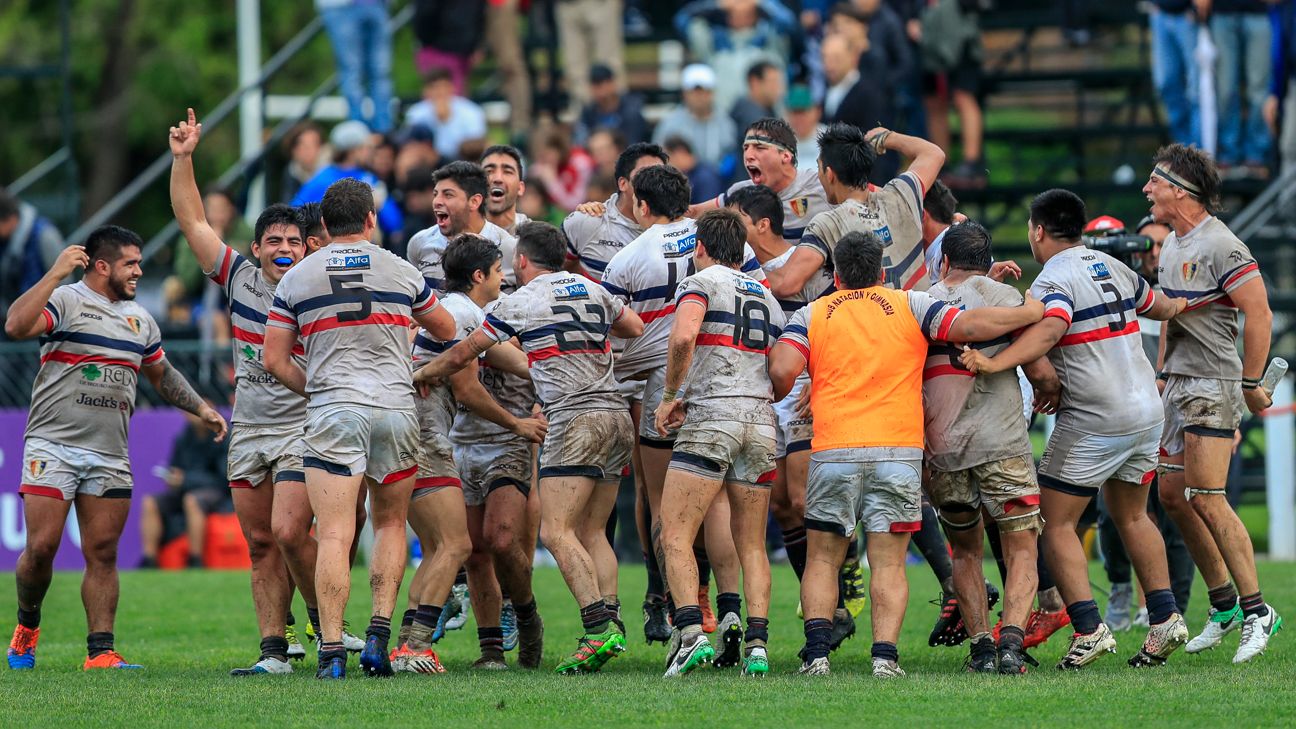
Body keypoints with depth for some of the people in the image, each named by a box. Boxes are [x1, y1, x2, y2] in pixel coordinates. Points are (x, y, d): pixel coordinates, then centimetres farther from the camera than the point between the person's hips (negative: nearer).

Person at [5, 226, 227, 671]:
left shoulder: (139, 319, 17)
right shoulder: (64, 301, -4)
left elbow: (162, 374, 31)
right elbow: (16, 326, -22)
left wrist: (201, 408, 22)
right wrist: (55, 274, -24)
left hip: (110, 456, 5)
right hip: (52, 446, -5)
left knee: (103, 553, 0)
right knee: (42, 547, -7)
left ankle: (100, 651, -2)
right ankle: (27, 627, 17)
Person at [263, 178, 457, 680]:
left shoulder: (296, 278, 5)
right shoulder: (401, 272, 8)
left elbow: (275, 359, 5)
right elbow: (446, 330, 24)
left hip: (332, 412, -1)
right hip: (396, 408, 2)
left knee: (334, 536, -6)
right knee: (390, 525, 16)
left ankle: (331, 651, -15)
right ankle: (379, 634, 3)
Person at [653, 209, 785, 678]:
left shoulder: (700, 283, 1)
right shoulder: (767, 297, 20)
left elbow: (683, 335, -18)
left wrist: (670, 396, -8)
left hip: (709, 417, -6)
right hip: (760, 421, 6)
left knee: (676, 536, -5)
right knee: (752, 545, 10)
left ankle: (690, 633, -21)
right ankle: (756, 643, -1)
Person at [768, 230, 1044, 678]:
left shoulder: (811, 315, 9)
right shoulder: (909, 306, 8)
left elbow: (782, 371, -5)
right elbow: (970, 326, -1)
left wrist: (769, 401, 16)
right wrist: (1030, 313, 11)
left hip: (833, 452, 0)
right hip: (899, 451, 0)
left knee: (822, 560, 10)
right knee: (888, 564, 3)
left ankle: (817, 651, -7)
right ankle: (884, 654, -12)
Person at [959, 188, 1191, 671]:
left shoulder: (1053, 281, -13)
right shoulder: (1114, 268, 11)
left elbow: (1049, 330, -34)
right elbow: (1157, 305, 30)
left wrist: (994, 363, -45)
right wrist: (1178, 306, 53)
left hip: (1092, 423, -8)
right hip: (1146, 411, 8)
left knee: (1056, 523, -1)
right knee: (1131, 517, 22)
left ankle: (1088, 629, -11)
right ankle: (1165, 618, 18)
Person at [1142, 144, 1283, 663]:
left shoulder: (1220, 246, -15)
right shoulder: (1172, 245, 14)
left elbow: (1259, 315, -16)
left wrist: (1250, 384, -13)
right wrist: (1163, 375, 20)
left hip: (1214, 385, -10)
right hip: (1180, 385, 10)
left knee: (1206, 498, -13)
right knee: (1173, 494, 8)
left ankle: (1256, 611, -6)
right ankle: (1224, 605, 18)